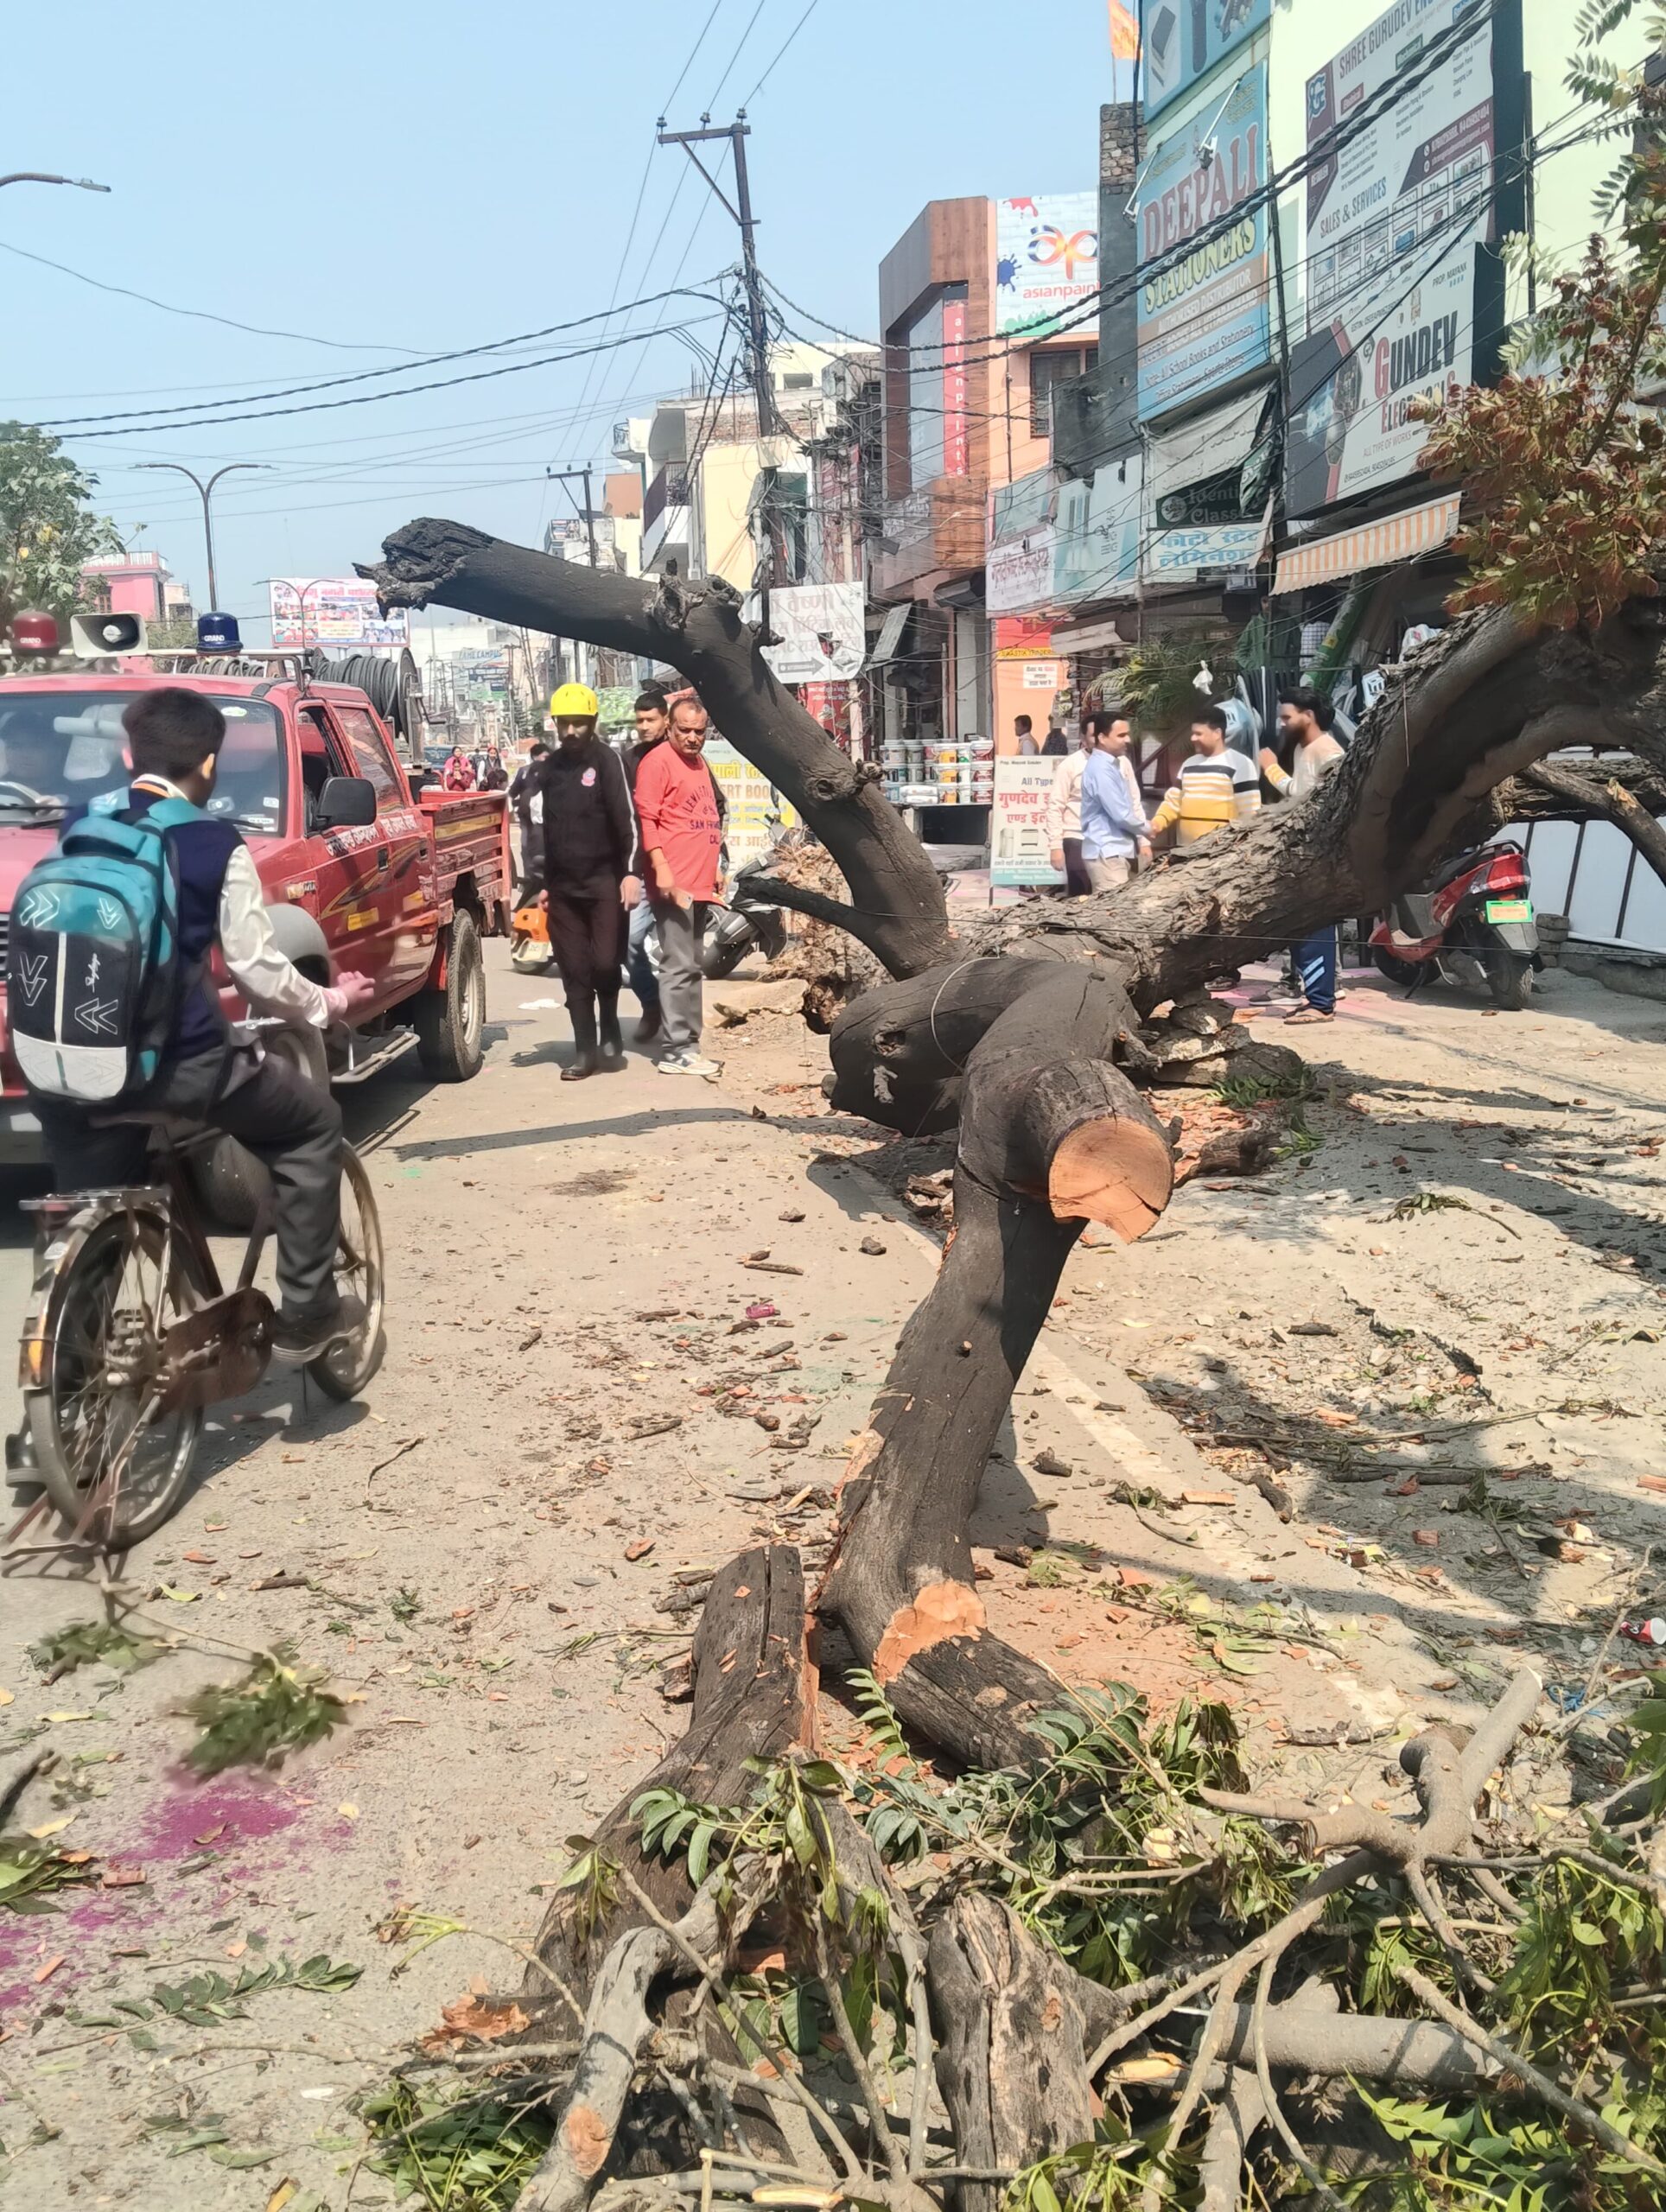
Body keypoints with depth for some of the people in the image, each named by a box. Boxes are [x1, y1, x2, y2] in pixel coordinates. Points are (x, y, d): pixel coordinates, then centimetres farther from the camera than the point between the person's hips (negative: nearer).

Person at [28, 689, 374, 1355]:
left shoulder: (80, 829, 10)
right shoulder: (215, 845, -5)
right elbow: (257, 972, -3)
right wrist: (330, 1003, 15)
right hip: (175, 1062, -5)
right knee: (313, 1124, 17)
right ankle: (304, 1314, 16)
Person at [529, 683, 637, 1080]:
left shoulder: (606, 760, -3)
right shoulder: (548, 767, 14)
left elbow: (625, 818, -10)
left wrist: (630, 872, -18)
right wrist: (544, 883, 17)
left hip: (604, 881, -5)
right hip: (563, 885, 5)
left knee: (605, 964, -8)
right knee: (574, 971, 3)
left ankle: (610, 1033, 14)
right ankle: (585, 1049, 8)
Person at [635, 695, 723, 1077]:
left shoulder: (699, 763, 19)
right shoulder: (659, 761, -8)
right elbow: (645, 819, -15)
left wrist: (713, 870, 25)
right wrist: (661, 868, -22)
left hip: (699, 884, 9)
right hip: (674, 883, -9)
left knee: (691, 967, 13)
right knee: (679, 967, -11)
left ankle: (688, 1044, 19)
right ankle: (677, 1051, -9)